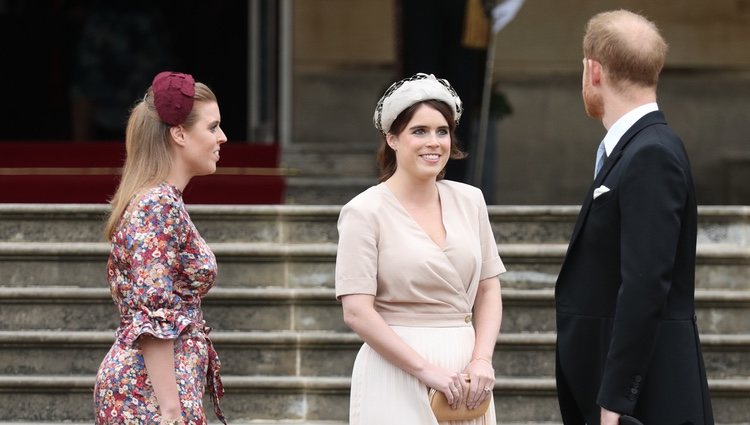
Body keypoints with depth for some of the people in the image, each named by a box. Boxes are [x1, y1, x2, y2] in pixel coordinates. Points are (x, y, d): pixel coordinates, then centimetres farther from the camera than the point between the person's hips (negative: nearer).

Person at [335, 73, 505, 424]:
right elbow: (357, 313, -11)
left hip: (463, 374, 4)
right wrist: (426, 369, -15)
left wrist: (482, 360, -4)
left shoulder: (469, 201, 9)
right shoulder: (365, 211, -6)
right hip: (398, 378, -4)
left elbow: (489, 290, 11)